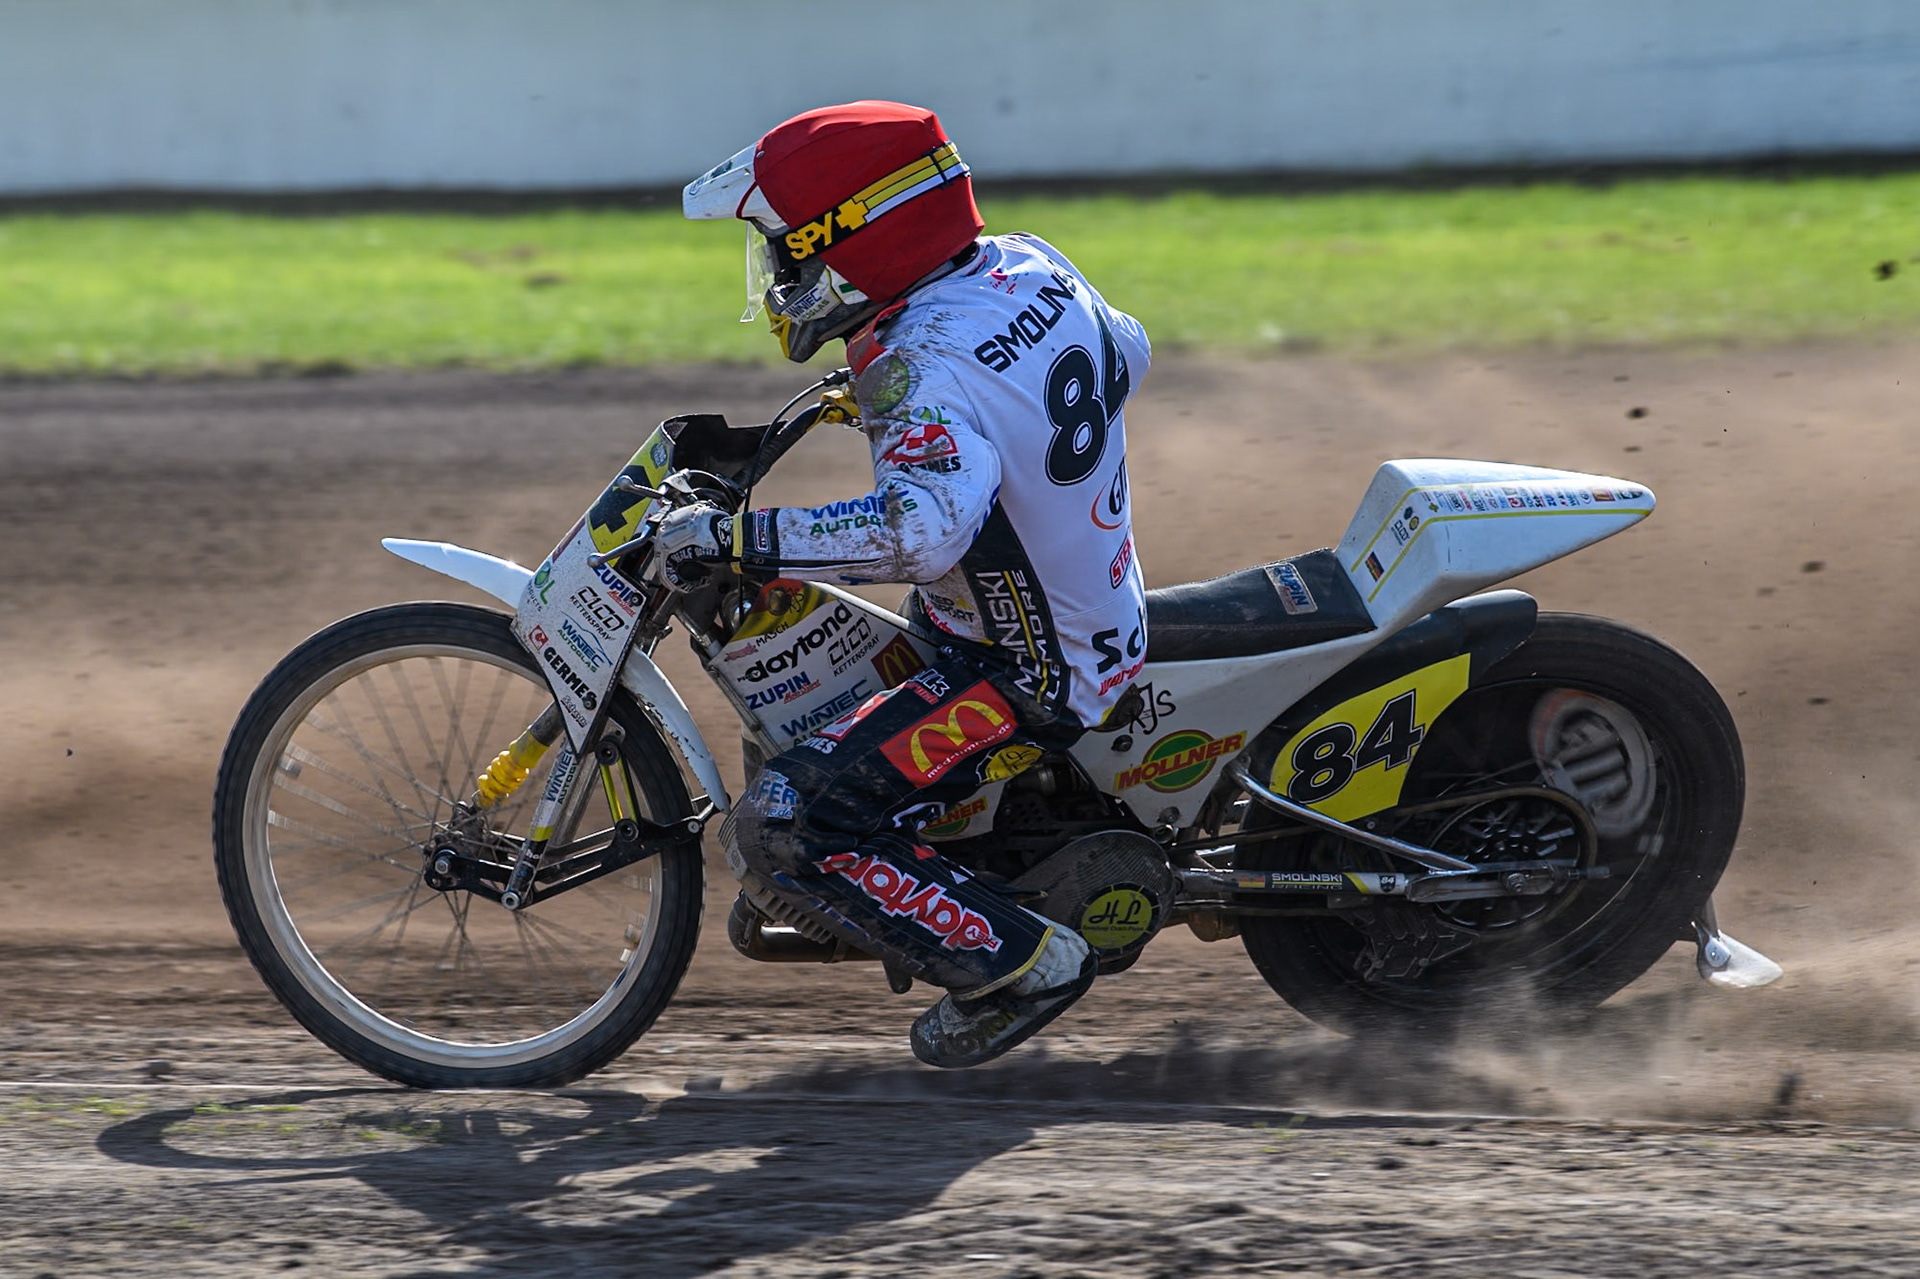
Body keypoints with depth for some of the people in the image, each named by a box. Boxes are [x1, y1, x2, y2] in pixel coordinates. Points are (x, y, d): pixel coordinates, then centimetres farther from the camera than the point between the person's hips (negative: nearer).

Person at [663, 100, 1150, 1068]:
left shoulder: (928, 370, -30)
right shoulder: (1026, 265, -3)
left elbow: (923, 531, -47)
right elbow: (1126, 353, 17)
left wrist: (733, 537, -41)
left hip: (1026, 679, -10)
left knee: (776, 834, -18)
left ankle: (1020, 962, -7)